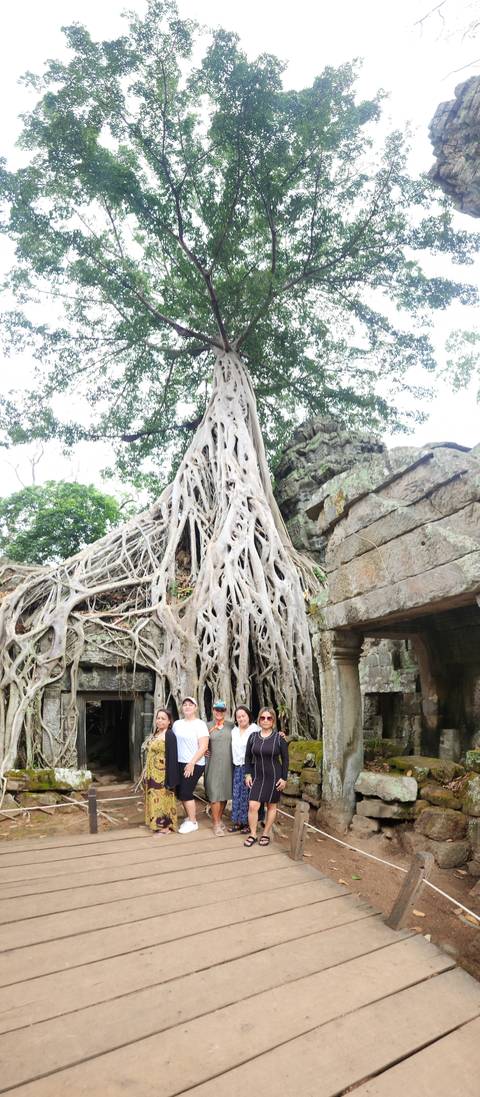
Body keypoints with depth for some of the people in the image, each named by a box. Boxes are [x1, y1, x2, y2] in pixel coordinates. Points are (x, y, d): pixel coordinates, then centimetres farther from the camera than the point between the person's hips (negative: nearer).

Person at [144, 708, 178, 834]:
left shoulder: (170, 735, -15)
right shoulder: (154, 734, 11)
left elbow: (172, 758, -18)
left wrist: (170, 780, -20)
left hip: (162, 775, -8)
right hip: (152, 774, 8)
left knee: (163, 798, 0)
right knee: (154, 798, 14)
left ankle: (165, 826, 11)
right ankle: (156, 823, 25)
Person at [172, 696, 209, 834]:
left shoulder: (200, 724, -9)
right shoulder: (177, 724, 9)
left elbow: (203, 747, -14)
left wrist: (192, 763, -18)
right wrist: (172, 761, 7)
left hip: (194, 764, -6)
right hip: (179, 763, 6)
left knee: (186, 793, -5)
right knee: (180, 792, 10)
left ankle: (193, 822, 12)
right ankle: (189, 818, 29)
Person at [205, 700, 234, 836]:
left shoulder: (231, 725, 4)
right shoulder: (207, 726, 2)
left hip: (228, 764, 2)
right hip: (213, 764, -2)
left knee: (225, 792, 10)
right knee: (214, 793, -4)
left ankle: (220, 818, 26)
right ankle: (216, 824, 4)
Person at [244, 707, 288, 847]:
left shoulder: (279, 737, -8)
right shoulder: (253, 736, 0)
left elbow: (285, 759, -4)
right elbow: (248, 756, 8)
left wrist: (284, 778, -7)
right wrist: (248, 774, 1)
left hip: (274, 777, -2)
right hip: (257, 777, 2)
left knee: (271, 806, 9)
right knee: (253, 806, -4)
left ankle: (266, 834, 24)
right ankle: (252, 834, 12)